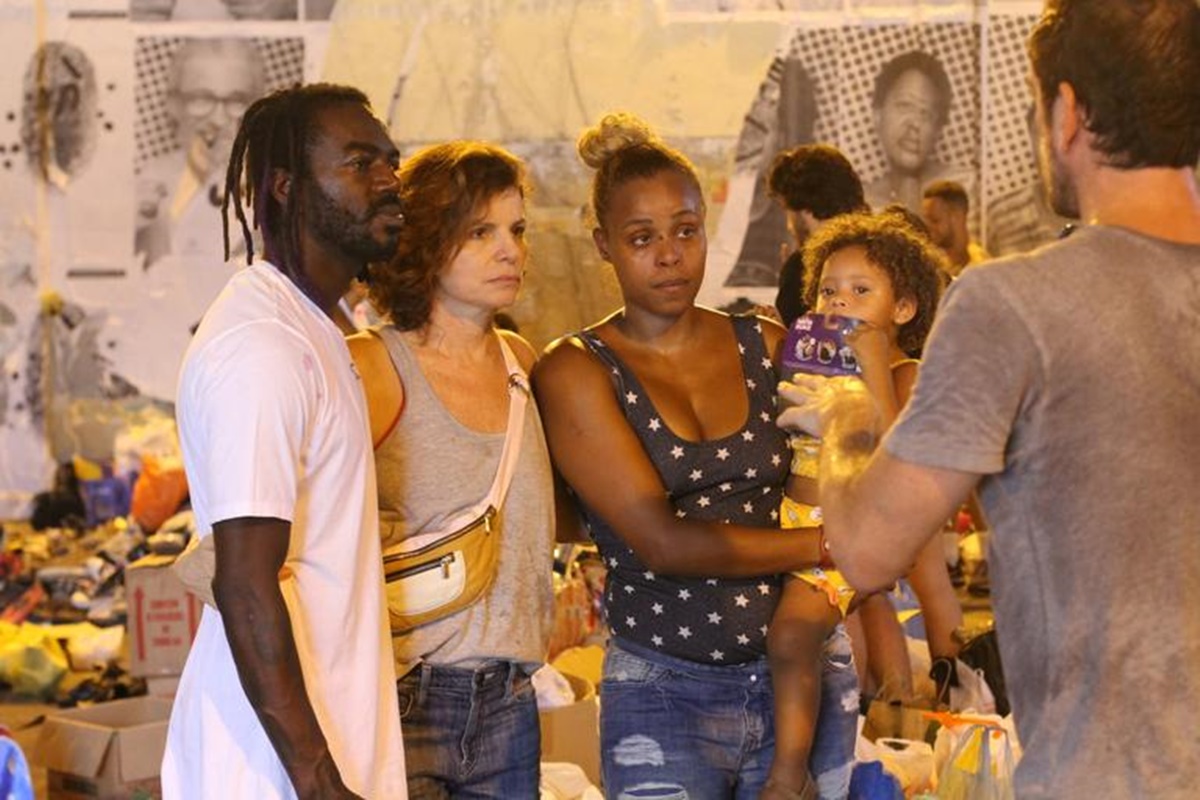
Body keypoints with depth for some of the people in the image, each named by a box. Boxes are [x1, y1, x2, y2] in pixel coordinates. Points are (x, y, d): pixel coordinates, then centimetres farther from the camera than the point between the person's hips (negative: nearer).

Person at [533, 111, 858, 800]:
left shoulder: (768, 349, 7)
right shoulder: (577, 373, -3)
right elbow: (664, 543, -12)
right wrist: (827, 543, -13)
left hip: (802, 679, 3)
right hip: (665, 695, -3)